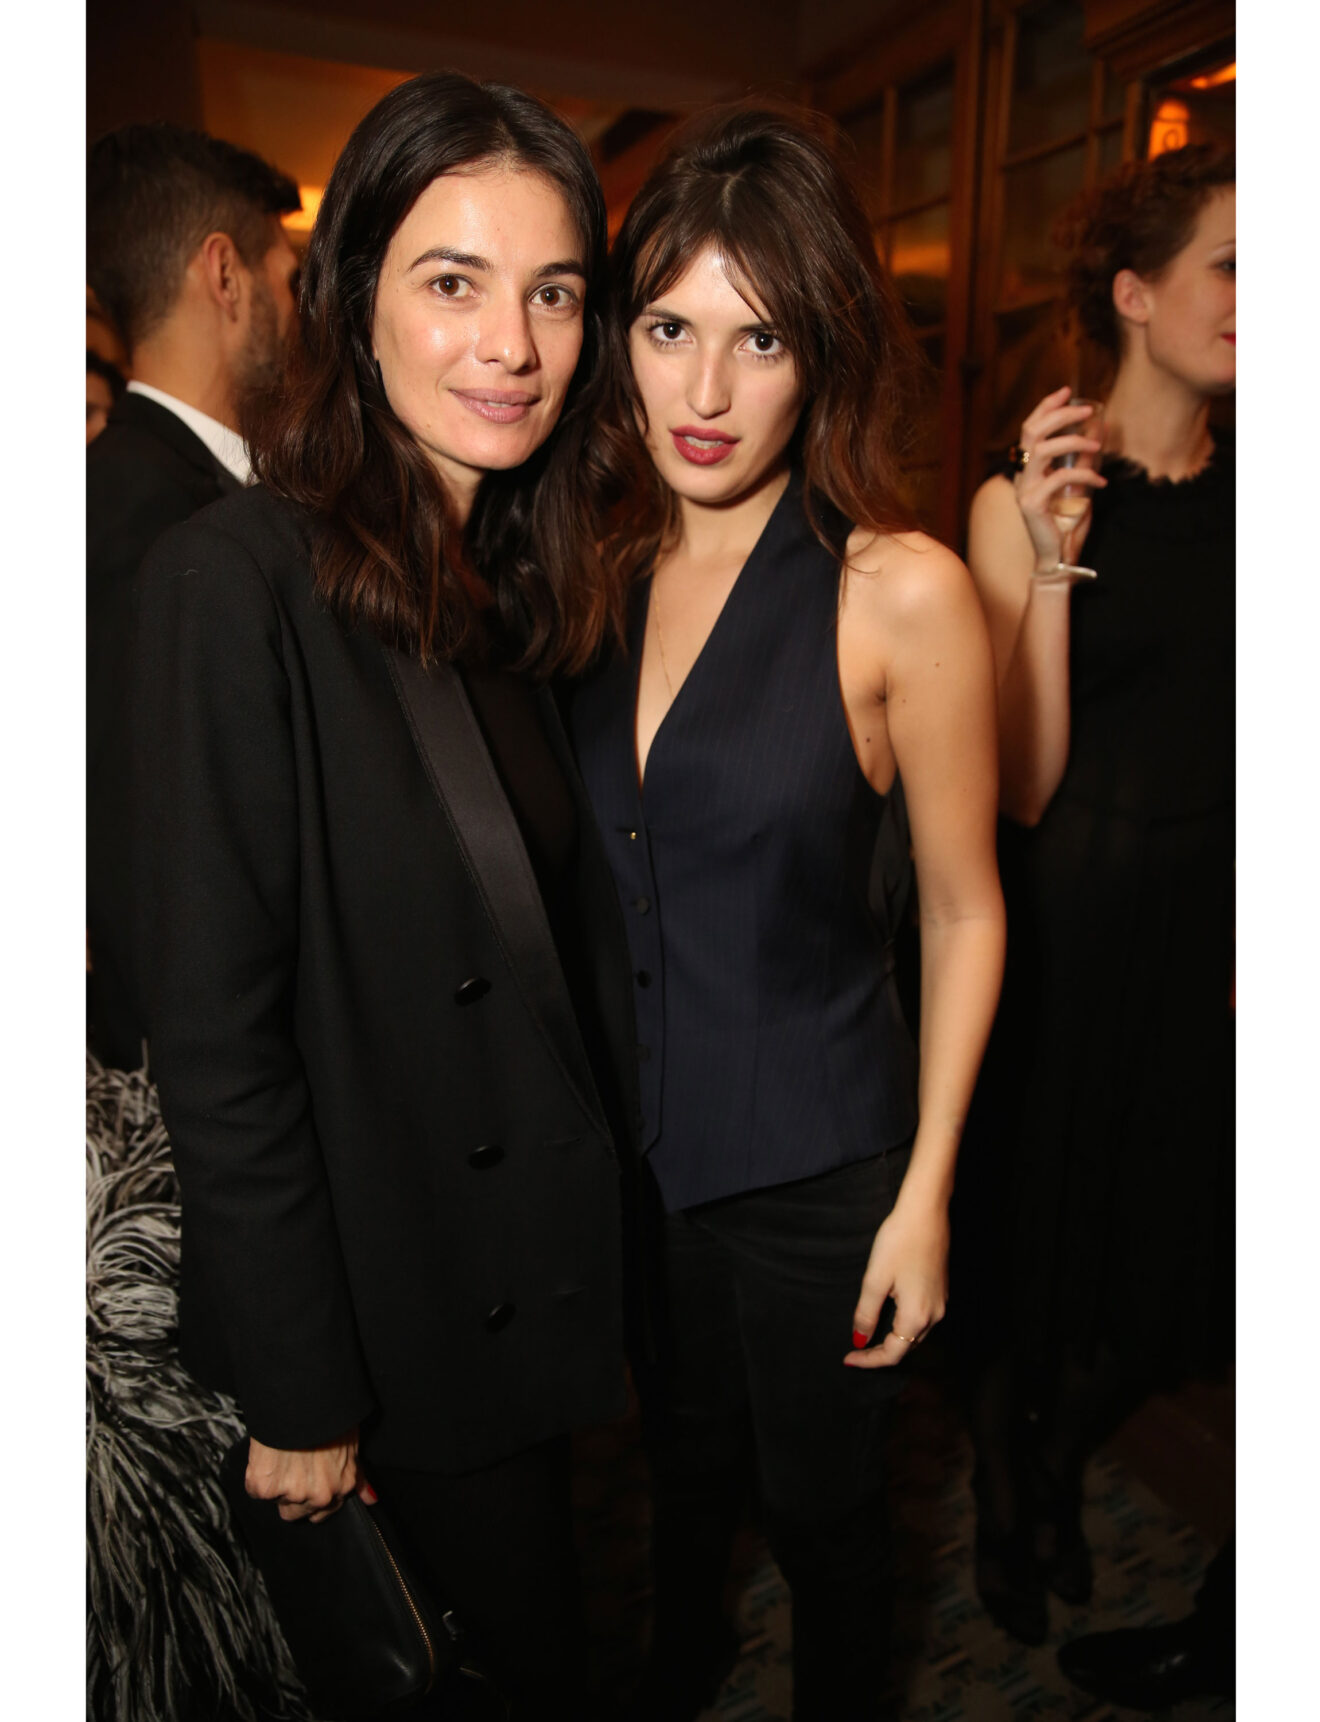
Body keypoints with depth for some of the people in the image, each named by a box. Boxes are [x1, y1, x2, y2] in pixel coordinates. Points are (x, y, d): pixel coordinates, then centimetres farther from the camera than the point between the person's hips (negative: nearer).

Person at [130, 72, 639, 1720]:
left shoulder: (516, 581, 3)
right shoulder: (236, 581, -20)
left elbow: (564, 936, 7)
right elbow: (213, 1027, -19)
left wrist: (626, 1202, 7)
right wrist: (298, 1394, -13)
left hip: (547, 1262, 7)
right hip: (406, 1315, -6)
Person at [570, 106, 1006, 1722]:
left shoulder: (901, 591, -17)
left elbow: (962, 912, -11)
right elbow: (594, 871, 6)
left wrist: (925, 1196, -10)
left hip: (812, 1161, -4)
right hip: (631, 1133, 4)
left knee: (816, 1495, 21)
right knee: (680, 1452, 29)